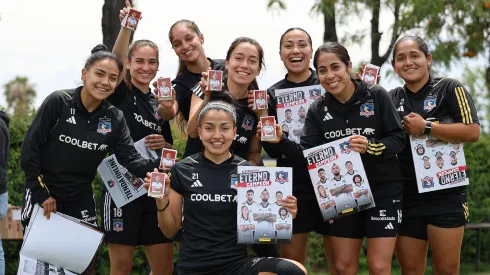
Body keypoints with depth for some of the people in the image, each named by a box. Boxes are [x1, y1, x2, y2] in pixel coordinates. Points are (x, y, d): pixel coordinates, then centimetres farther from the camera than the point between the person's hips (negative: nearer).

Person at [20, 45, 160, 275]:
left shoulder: (115, 118, -3)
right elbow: (30, 148, -13)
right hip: (43, 198, -4)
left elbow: (131, 160, -11)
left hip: (81, 202, 4)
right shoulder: (58, 102, -14)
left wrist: (158, 166, -32)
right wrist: (40, 194, -14)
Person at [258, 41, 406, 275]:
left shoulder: (377, 96, -8)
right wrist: (280, 141, -22)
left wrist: (370, 146, -27)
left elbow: (398, 140, -9)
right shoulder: (317, 110, 2)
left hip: (382, 191, -4)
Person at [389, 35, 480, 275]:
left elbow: (472, 132, -12)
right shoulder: (391, 99, 10)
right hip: (405, 198, 4)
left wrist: (425, 127, -15)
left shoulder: (449, 89, -2)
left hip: (446, 195, -4)